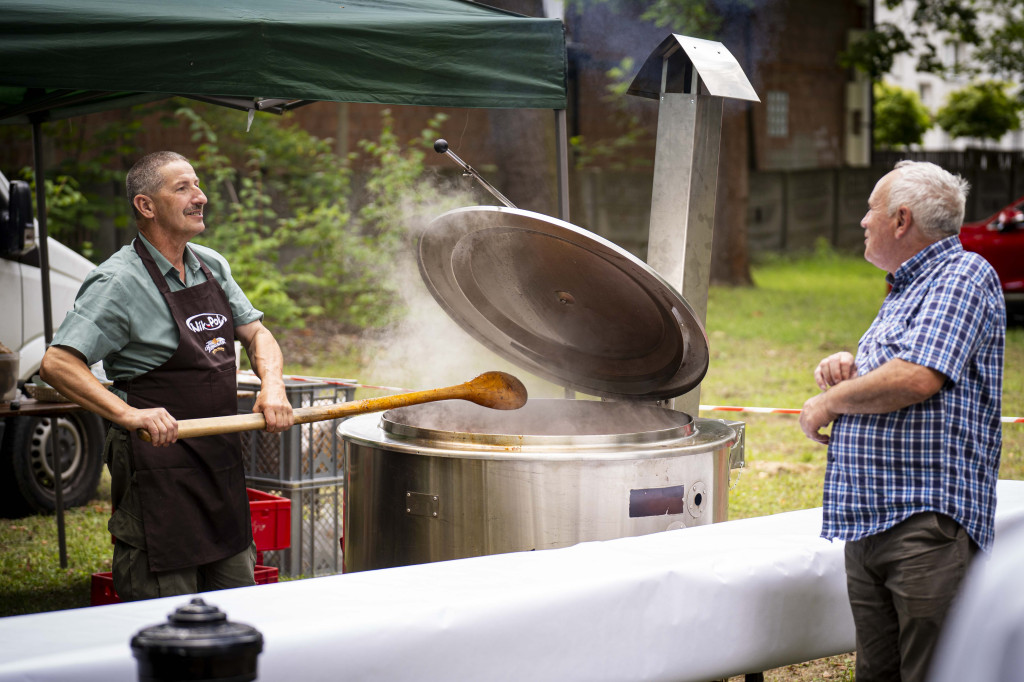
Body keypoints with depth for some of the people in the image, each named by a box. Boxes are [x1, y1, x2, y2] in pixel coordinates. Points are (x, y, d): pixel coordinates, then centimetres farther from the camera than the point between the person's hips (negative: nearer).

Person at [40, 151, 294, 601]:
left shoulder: (212, 266, 10)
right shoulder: (119, 282, -13)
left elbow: (256, 334, 15)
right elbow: (57, 364, -21)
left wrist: (272, 385, -6)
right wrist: (128, 414, -33)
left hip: (222, 460, 7)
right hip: (158, 466, -7)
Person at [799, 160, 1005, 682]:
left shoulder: (964, 273, -6)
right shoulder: (904, 289, 25)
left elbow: (915, 379, -20)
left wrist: (831, 402, -5)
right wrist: (847, 370, 11)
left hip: (929, 522, -10)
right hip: (869, 521, 10)